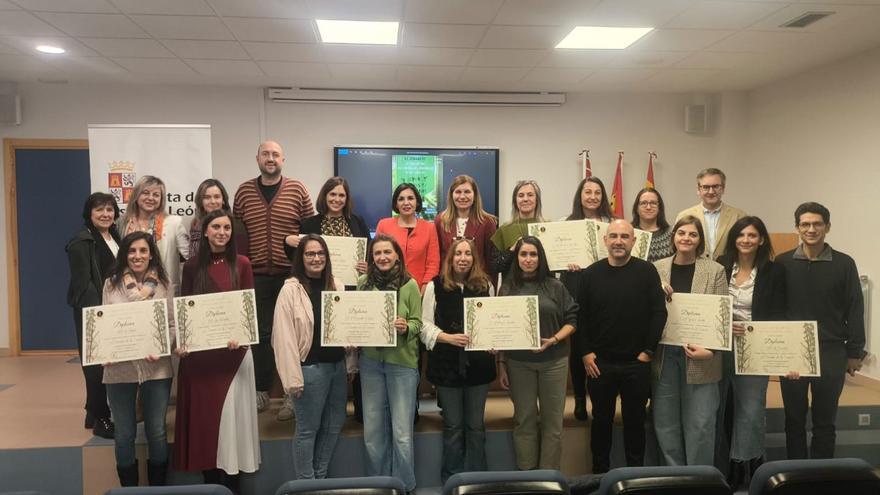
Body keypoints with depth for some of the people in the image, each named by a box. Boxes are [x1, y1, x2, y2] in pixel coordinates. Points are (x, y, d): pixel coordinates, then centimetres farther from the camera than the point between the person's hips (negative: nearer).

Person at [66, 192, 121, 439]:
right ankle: (99, 419, 11)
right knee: (97, 364, 0)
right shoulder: (81, 242, -10)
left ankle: (96, 412, 26)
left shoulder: (116, 237, 14)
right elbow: (83, 283, -16)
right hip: (93, 311, -7)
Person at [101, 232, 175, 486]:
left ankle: (158, 487, 25)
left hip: (156, 368, 0)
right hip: (119, 368, 0)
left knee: (157, 432, 9)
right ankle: (128, 488, 28)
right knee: (124, 434, 11)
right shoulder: (111, 284, 0)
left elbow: (172, 324, 1)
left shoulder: (163, 283, 0)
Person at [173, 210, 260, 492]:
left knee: (229, 414, 3)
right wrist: (180, 341, -8)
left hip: (232, 350, -2)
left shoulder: (241, 264, -1)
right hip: (198, 351, 2)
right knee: (202, 415, 8)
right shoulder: (192, 266, 5)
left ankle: (230, 484, 13)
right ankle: (210, 482, 22)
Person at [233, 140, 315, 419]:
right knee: (260, 333, 8)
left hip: (291, 274, -1)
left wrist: (299, 241, -10)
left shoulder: (297, 190, 3)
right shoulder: (244, 191, 8)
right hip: (256, 275, 2)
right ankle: (261, 392, 21)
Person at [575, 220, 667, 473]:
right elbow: (580, 315, 1)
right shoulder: (590, 273, 0)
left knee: (635, 420, 12)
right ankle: (599, 472, 26)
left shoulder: (647, 271, -4)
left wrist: (649, 350, -7)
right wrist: (585, 352, -5)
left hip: (637, 362, -1)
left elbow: (659, 312, -4)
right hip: (599, 362, 1)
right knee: (601, 420, 13)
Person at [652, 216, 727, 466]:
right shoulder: (657, 269, 5)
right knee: (665, 422, 10)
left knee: (700, 424, 2)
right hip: (664, 355, 2)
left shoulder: (715, 271, 0)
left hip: (700, 357, -2)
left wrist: (710, 350, -15)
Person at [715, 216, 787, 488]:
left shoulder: (774, 271, -2)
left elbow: (778, 315, -1)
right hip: (722, 347, 2)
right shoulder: (720, 266, 1)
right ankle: (724, 467, 27)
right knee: (721, 409, 10)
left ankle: (747, 470, 15)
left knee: (751, 412, -1)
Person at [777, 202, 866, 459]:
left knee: (825, 422, 9)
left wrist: (855, 353, 0)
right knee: (794, 420, 10)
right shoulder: (783, 262, 2)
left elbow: (855, 311, 2)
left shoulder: (844, 264, 0)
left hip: (830, 353, -1)